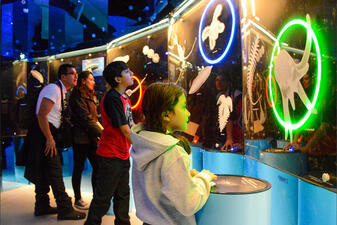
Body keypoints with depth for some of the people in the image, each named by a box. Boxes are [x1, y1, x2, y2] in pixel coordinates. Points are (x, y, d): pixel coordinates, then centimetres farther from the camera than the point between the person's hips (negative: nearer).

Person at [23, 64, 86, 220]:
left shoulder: (61, 91, 16)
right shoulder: (54, 89, -14)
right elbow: (41, 115, -22)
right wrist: (49, 138, -23)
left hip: (48, 134, 10)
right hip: (44, 133, -10)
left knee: (44, 172, 15)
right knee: (55, 173, -5)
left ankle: (42, 207, 26)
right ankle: (65, 209, 2)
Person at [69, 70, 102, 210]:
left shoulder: (88, 97, 18)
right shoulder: (77, 97, -11)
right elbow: (86, 119, -17)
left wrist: (99, 131, 8)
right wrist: (101, 133, -16)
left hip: (91, 138, 8)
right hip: (81, 138, -8)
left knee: (97, 166, 7)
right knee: (79, 168, 2)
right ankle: (78, 200, 13)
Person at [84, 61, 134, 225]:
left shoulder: (124, 97, 10)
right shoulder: (112, 99, -20)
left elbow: (132, 125, 14)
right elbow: (126, 131, -20)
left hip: (123, 155, 9)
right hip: (111, 156, -9)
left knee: (123, 194, 20)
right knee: (103, 197, 4)